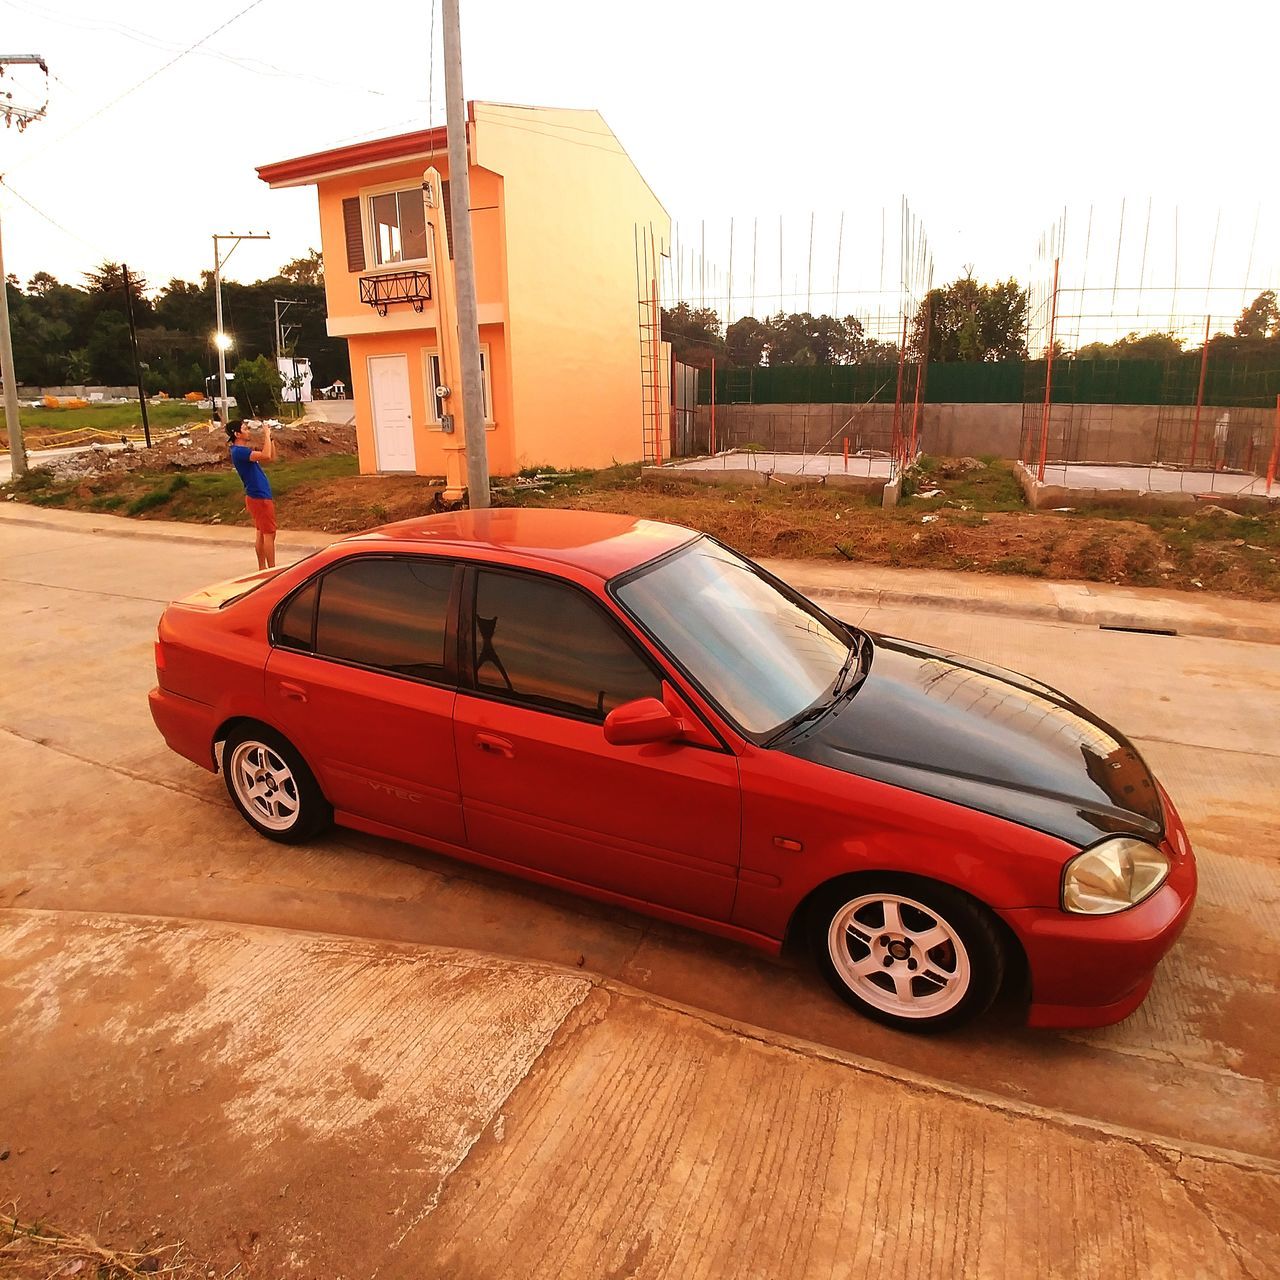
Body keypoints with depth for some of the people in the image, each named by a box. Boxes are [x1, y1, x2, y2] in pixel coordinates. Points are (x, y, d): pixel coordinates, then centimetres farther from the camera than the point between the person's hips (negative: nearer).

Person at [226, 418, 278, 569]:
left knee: (262, 534, 14)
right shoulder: (238, 451, -17)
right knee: (269, 534, -7)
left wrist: (269, 437, 7)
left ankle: (262, 568, 20)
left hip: (258, 497, 10)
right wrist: (266, 434, -20)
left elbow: (272, 458, 17)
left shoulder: (245, 450, 13)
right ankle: (272, 571, -4)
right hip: (259, 498, -10)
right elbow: (266, 455, -31)